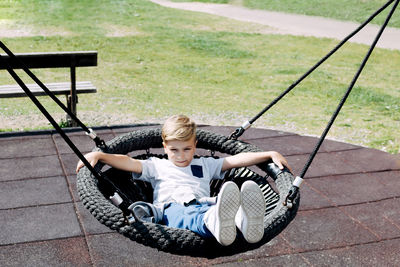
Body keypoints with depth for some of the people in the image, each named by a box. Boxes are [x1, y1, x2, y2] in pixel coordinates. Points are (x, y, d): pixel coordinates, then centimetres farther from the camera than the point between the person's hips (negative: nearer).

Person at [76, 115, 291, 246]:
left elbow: (237, 159, 27)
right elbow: (128, 162, 17)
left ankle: (242, 218, -70)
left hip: (203, 204, 2)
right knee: (186, 214, -41)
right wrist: (98, 155, 2)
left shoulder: (205, 165, 35)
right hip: (172, 207, -2)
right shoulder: (157, 166, 31)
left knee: (213, 206, -37)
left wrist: (270, 154, 19)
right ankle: (214, 222, -75)